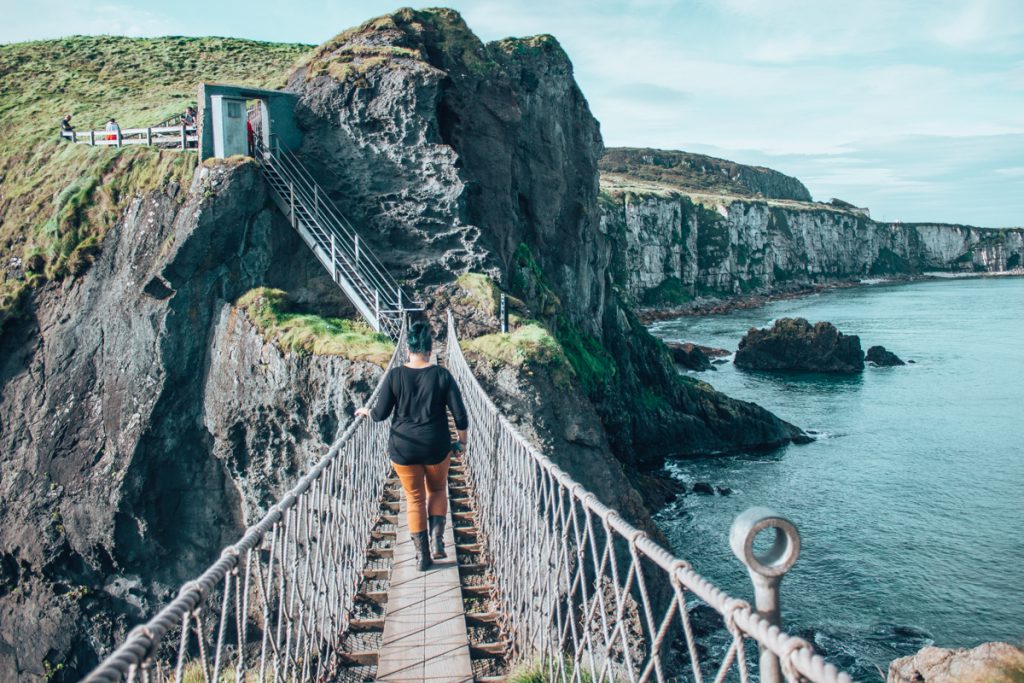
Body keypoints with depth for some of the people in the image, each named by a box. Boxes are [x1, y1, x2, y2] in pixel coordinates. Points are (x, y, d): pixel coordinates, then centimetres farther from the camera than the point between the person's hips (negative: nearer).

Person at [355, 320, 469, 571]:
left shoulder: (394, 375, -8)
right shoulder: (442, 375, -8)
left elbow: (380, 414, -4)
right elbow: (460, 414, -7)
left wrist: (366, 411, 18)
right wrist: (462, 439, 9)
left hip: (403, 449, 0)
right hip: (437, 447, 0)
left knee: (414, 498, 15)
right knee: (437, 490, 25)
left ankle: (422, 555, 16)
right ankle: (437, 539, 8)